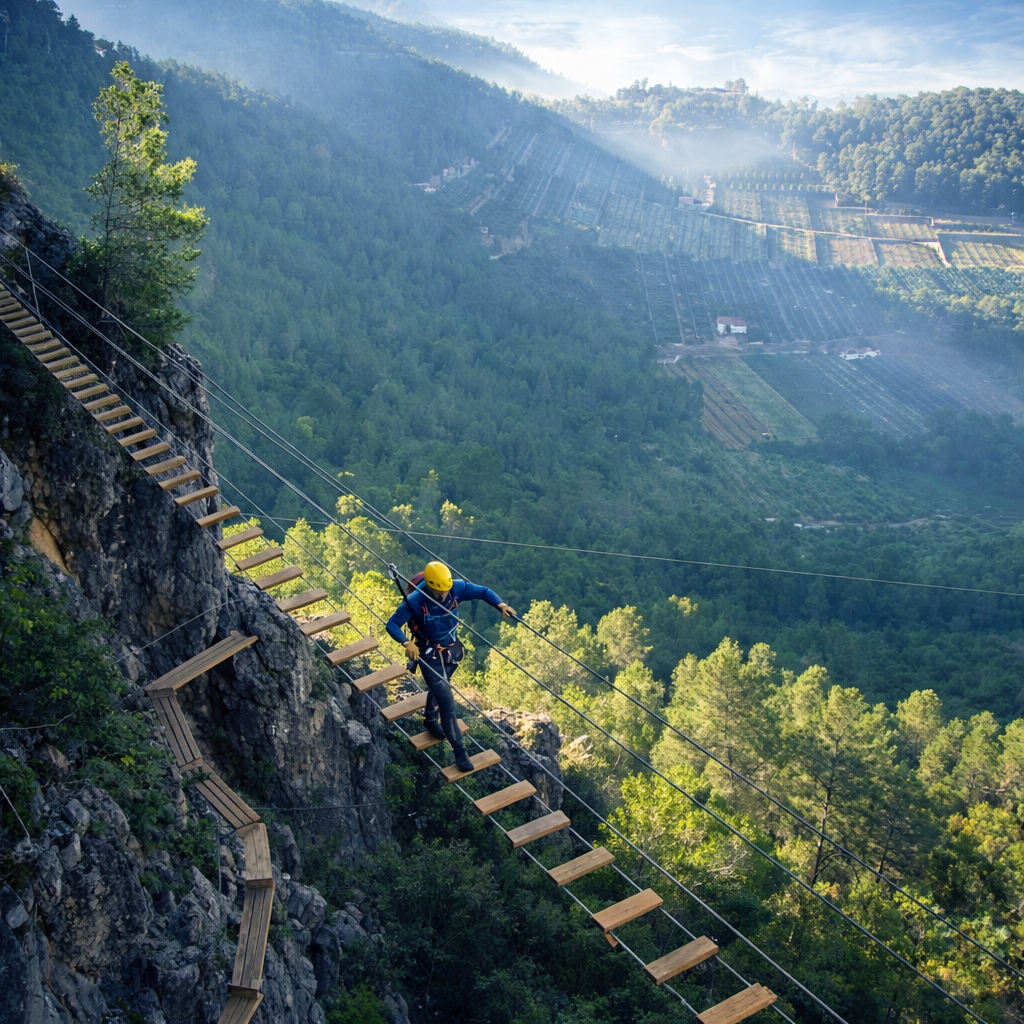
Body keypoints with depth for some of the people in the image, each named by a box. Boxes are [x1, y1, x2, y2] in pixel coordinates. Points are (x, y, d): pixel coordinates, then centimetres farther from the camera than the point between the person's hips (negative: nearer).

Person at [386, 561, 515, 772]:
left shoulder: (456, 588, -20)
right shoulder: (415, 601, -30)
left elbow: (482, 591, -11)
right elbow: (392, 625, -25)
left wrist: (500, 605, -29)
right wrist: (406, 643, -42)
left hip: (452, 650, 5)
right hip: (429, 656, -5)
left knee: (439, 688, 30)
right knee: (447, 703, -8)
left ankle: (431, 720, 60)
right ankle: (459, 751, 4)